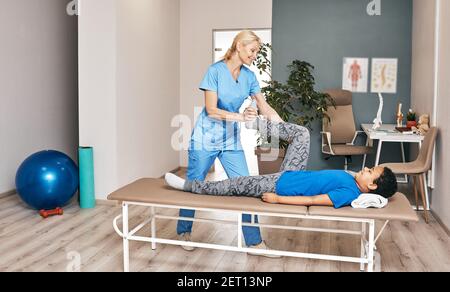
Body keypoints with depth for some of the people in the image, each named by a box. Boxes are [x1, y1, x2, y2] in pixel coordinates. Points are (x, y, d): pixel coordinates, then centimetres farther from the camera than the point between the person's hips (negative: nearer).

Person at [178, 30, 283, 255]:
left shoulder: (249, 76, 3)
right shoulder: (215, 71, -13)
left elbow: (265, 107, 5)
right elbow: (211, 110, -17)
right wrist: (241, 117, -28)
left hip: (231, 139, 5)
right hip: (206, 137, -5)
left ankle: (254, 241, 10)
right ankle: (184, 232, 29)